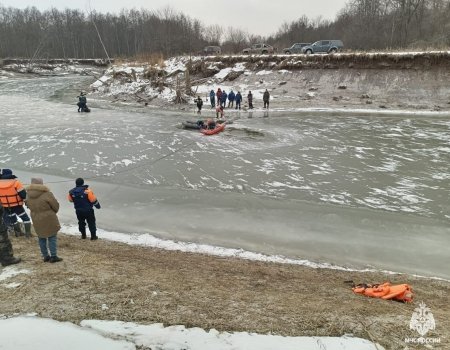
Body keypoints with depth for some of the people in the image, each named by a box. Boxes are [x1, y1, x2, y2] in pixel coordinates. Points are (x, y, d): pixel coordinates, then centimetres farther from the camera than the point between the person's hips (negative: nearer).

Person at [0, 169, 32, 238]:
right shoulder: (15, 182, -18)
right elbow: (23, 194, -20)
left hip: (6, 207, 4)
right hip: (17, 206, -4)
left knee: (13, 219, 25)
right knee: (25, 218, 11)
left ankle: (18, 232, 33)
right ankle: (28, 233, 7)